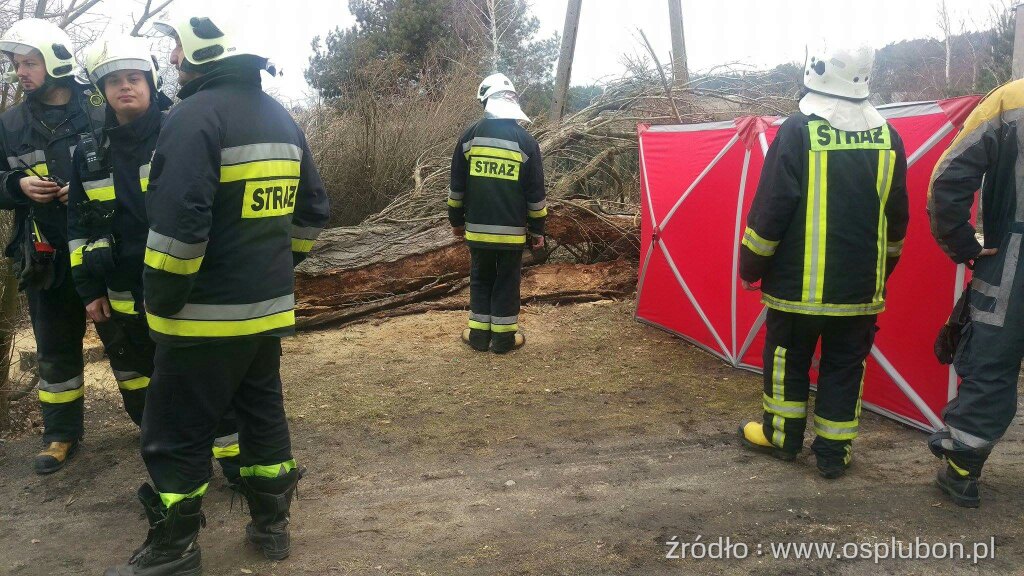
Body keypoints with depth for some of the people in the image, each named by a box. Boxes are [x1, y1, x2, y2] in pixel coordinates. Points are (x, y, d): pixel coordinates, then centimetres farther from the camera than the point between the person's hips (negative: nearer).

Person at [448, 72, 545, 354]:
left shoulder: (470, 136, -1)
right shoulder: (526, 141, -5)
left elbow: (457, 185, 5)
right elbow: (535, 192, -2)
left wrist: (456, 219, 17)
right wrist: (537, 229, 8)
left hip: (477, 228, 2)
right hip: (512, 231, -1)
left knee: (481, 279, 16)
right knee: (507, 282, 9)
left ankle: (479, 334, 19)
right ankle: (504, 337, 14)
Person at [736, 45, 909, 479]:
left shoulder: (797, 133, -12)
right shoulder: (888, 138, 2)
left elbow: (769, 210, -12)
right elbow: (897, 219, 10)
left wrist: (751, 268, 0)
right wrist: (881, 271, 23)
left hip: (798, 285, -3)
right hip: (860, 288, 4)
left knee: (787, 358, 13)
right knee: (845, 368, 12)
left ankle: (781, 435, 27)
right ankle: (833, 452, 18)